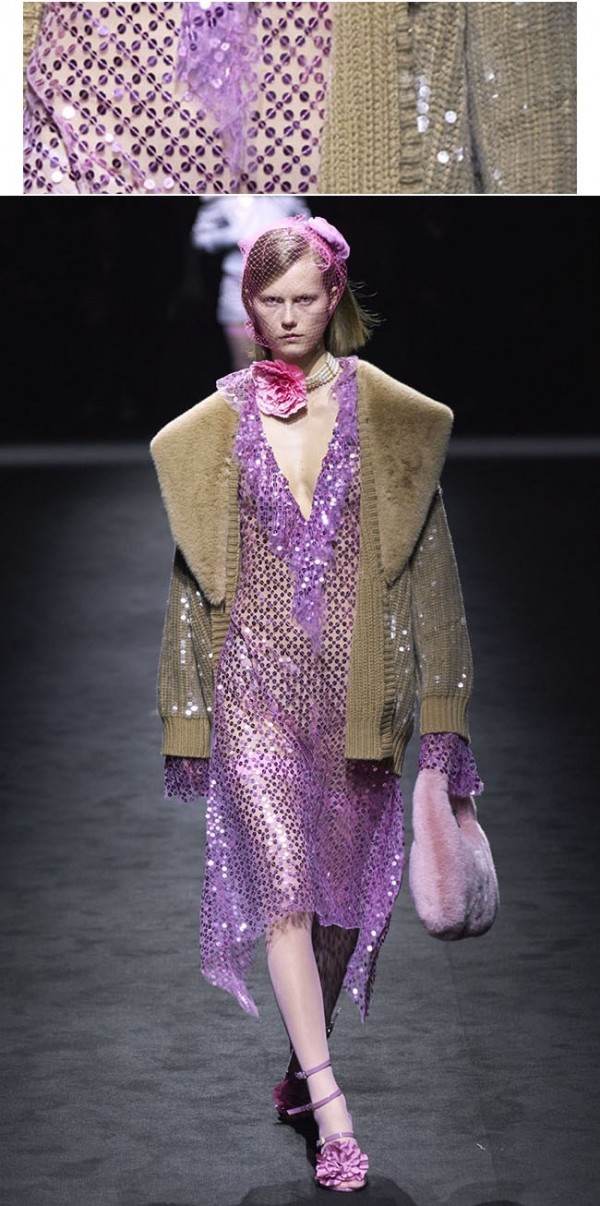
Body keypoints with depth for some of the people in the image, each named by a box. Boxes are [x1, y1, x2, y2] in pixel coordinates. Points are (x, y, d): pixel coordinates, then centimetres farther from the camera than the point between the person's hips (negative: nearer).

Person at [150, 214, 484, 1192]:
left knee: (342, 886, 9)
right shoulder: (218, 422, 5)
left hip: (354, 679, 1)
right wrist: (188, 714, 8)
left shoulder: (390, 414, 2)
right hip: (255, 678, -1)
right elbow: (196, 568, 9)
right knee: (283, 885, -12)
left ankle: (304, 1066, 29)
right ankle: (331, 1109, -13)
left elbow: (423, 553, 3)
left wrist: (435, 703, -2)